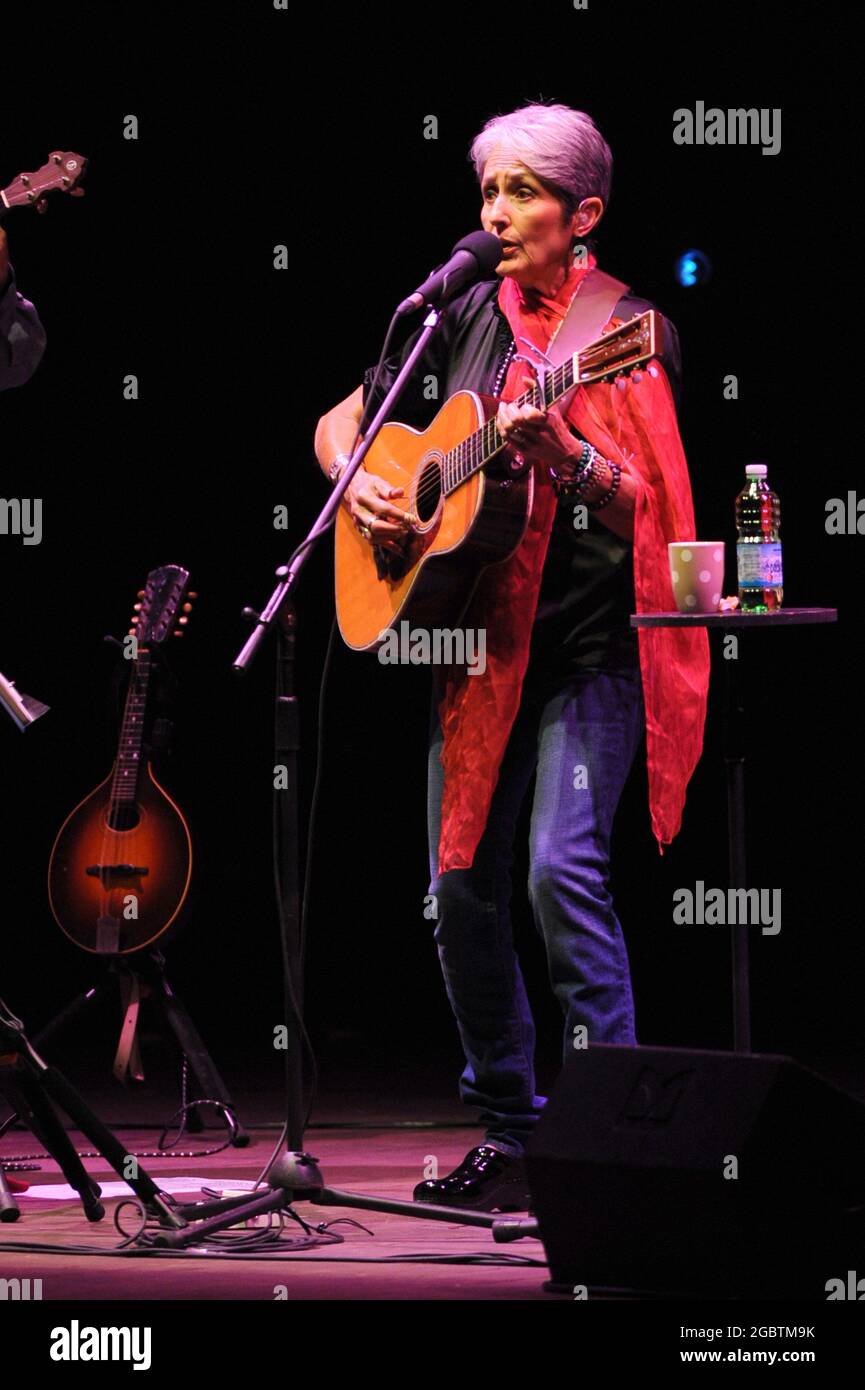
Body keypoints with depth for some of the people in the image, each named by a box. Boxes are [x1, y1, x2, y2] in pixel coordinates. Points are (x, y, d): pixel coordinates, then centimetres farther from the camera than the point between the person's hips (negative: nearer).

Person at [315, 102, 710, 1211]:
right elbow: (340, 420, 18)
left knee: (562, 869, -19)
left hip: (591, 645, -6)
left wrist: (568, 459, -32)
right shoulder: (466, 318, 9)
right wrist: (358, 485, -2)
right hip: (477, 640, 6)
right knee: (462, 885, 5)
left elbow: (644, 508, -14)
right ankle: (509, 1131, 17)